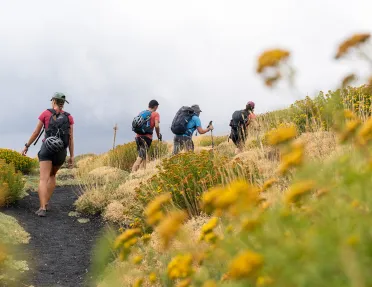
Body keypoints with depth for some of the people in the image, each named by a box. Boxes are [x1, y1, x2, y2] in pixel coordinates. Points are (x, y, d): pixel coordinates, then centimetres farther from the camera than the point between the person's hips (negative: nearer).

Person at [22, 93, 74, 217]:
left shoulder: (45, 113, 0)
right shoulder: (69, 117, 4)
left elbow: (36, 132, 3)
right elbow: (71, 138, 1)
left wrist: (26, 146, 15)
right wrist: (71, 156, 3)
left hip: (47, 149, -3)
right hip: (61, 152, 3)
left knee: (43, 179, -7)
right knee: (52, 175, 25)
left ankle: (42, 209, -22)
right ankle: (46, 203, 21)